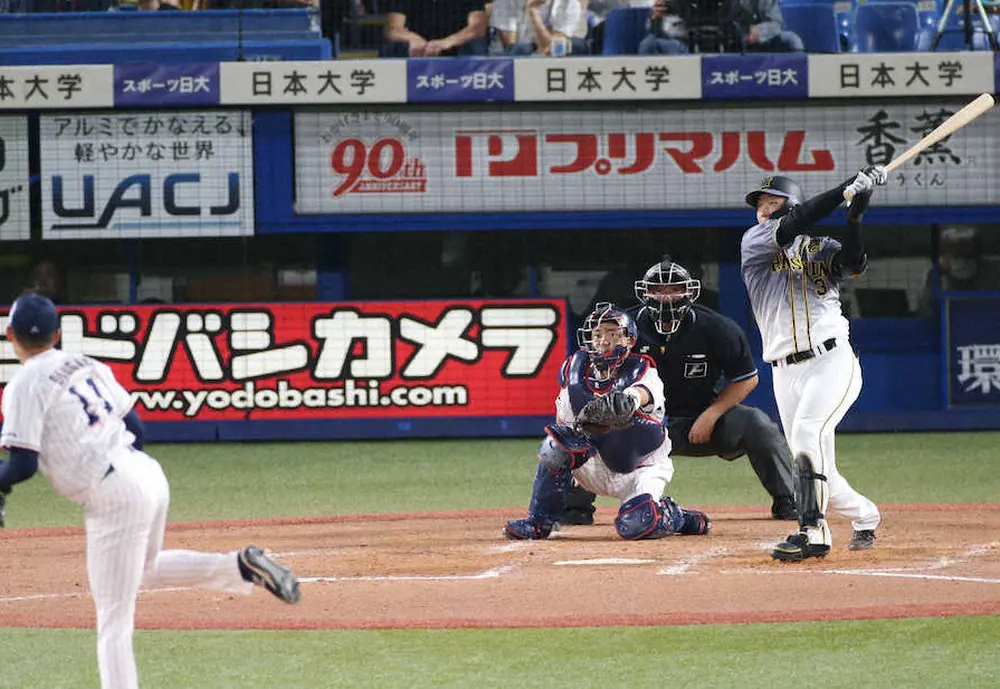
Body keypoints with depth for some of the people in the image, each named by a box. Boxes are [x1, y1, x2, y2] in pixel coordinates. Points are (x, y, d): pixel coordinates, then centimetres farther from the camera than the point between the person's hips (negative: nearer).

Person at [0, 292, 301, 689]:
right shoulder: (87, 366, 15)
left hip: (113, 496, -8)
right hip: (148, 474, 8)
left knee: (113, 619, -5)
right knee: (143, 567, 34)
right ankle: (240, 568, 19)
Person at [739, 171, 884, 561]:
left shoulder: (821, 249, 9)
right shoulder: (754, 243, 9)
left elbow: (853, 263, -12)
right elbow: (789, 227, -9)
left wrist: (855, 213, -25)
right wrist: (847, 189, -15)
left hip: (832, 361, -3)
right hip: (785, 372, 3)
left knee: (808, 435, -26)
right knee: (816, 472, 4)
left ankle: (813, 531, -27)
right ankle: (864, 517, 29)